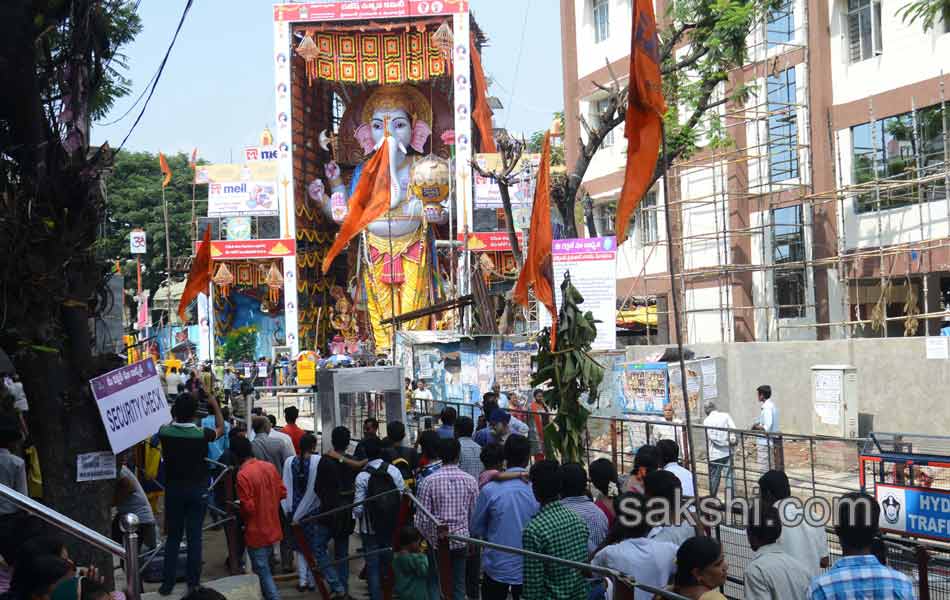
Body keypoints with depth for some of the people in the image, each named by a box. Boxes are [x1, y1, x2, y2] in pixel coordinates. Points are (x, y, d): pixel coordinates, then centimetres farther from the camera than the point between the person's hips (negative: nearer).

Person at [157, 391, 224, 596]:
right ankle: (193, 583, 9)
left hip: (173, 489, 2)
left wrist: (179, 409, 21)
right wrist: (215, 405, 15)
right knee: (194, 537, 5)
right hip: (197, 490, -2)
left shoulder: (165, 432, -11)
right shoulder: (201, 435, -15)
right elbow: (221, 429, 6)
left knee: (173, 537, 11)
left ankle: (167, 583, 14)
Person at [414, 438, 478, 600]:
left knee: (434, 584, 10)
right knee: (458, 586, 12)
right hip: (461, 540, 2)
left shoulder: (428, 481, -13)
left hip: (436, 540, -2)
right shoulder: (470, 480, -6)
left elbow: (423, 518, -11)